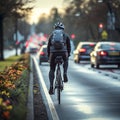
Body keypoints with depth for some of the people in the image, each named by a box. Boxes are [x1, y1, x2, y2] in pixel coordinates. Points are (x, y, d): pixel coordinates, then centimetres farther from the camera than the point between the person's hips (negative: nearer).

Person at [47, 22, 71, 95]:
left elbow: (48, 47, 23)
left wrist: (49, 56, 34)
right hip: (63, 53, -1)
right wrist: (68, 55, 31)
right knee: (66, 61, 35)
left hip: (53, 53, 1)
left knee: (52, 70, 13)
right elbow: (69, 46, 18)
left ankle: (51, 87, 0)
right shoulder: (66, 35, 17)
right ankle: (65, 73, 11)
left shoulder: (52, 35, 21)